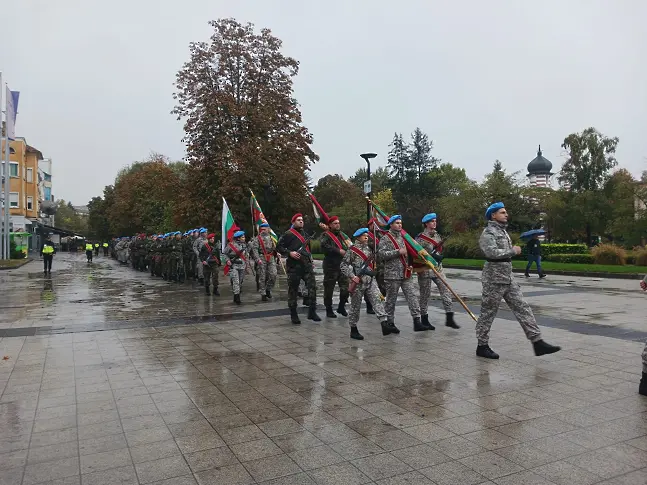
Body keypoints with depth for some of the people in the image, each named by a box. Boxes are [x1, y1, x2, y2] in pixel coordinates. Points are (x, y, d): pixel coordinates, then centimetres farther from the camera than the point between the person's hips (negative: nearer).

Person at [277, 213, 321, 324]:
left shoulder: (305, 234, 20)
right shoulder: (288, 234, -2)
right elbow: (279, 247, -5)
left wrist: (311, 262, 24)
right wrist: (290, 253, -18)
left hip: (307, 265, 6)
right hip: (294, 266, -6)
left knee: (312, 287, -5)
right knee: (293, 290, 2)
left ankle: (312, 312, 3)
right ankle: (293, 315, 12)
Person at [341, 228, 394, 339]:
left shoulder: (369, 248, 14)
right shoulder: (352, 250, -4)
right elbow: (343, 265, -8)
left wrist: (373, 271, 12)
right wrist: (352, 276, -16)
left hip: (371, 280, 5)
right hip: (358, 282, -5)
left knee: (377, 300, -9)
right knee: (355, 306, 4)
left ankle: (385, 325, -15)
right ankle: (353, 330, 15)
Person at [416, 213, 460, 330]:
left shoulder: (437, 236, 10)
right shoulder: (420, 238, -11)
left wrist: (438, 256, 3)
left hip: (438, 268, 6)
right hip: (425, 270, -6)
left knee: (446, 290, -3)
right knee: (425, 294, 4)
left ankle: (449, 318, 2)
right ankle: (424, 320, 17)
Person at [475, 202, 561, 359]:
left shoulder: (503, 231, 17)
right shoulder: (488, 232, -12)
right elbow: (491, 252, -27)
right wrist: (513, 251, -17)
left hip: (508, 278, 9)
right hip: (494, 279, -9)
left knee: (522, 308, 3)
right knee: (488, 312, 1)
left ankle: (537, 342, 3)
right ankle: (482, 346, 11)